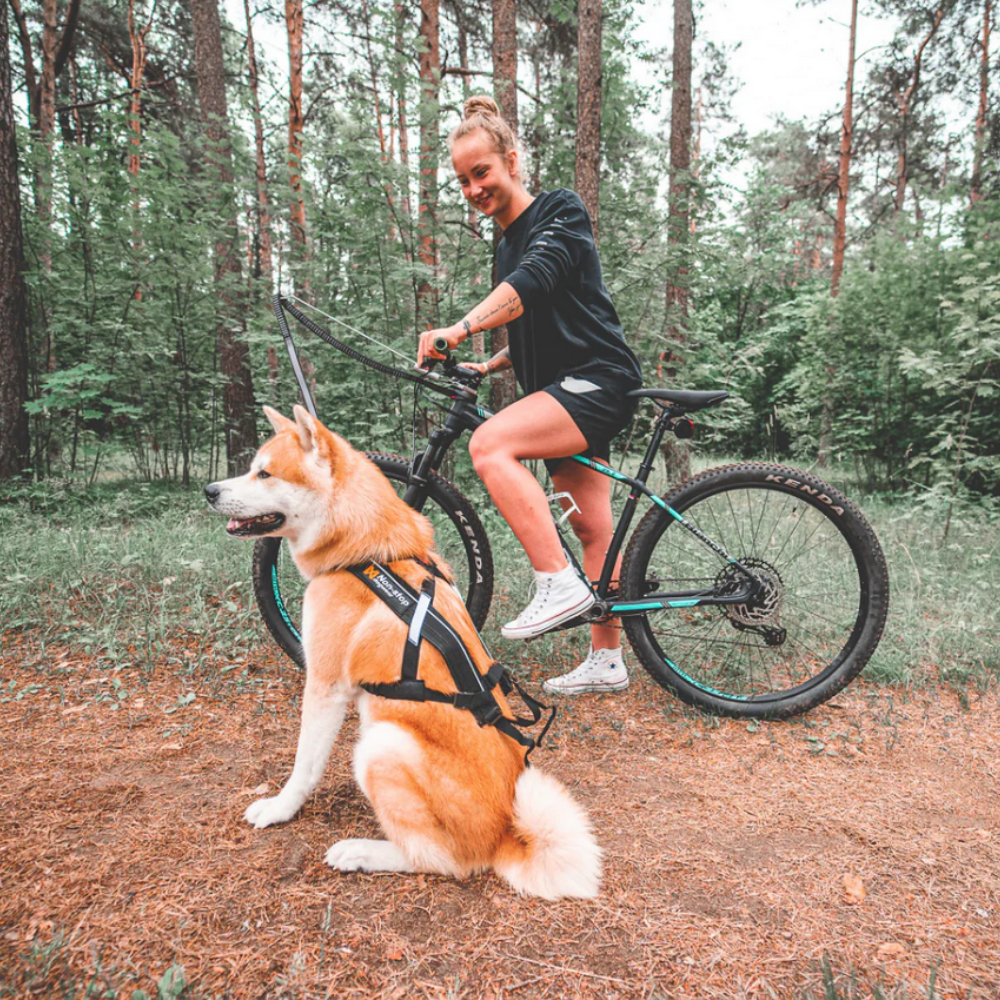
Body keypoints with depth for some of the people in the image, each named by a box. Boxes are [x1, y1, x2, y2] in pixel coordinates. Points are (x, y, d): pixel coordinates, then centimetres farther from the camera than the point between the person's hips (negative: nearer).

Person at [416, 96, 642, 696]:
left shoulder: (561, 211, -2)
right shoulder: (508, 246, 21)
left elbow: (533, 281, -24)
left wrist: (461, 328, -36)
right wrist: (488, 366, 17)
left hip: (597, 379, -9)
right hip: (564, 389, 9)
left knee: (491, 443, -28)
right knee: (593, 529, 9)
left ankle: (561, 584, -23)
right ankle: (607, 662, 17)